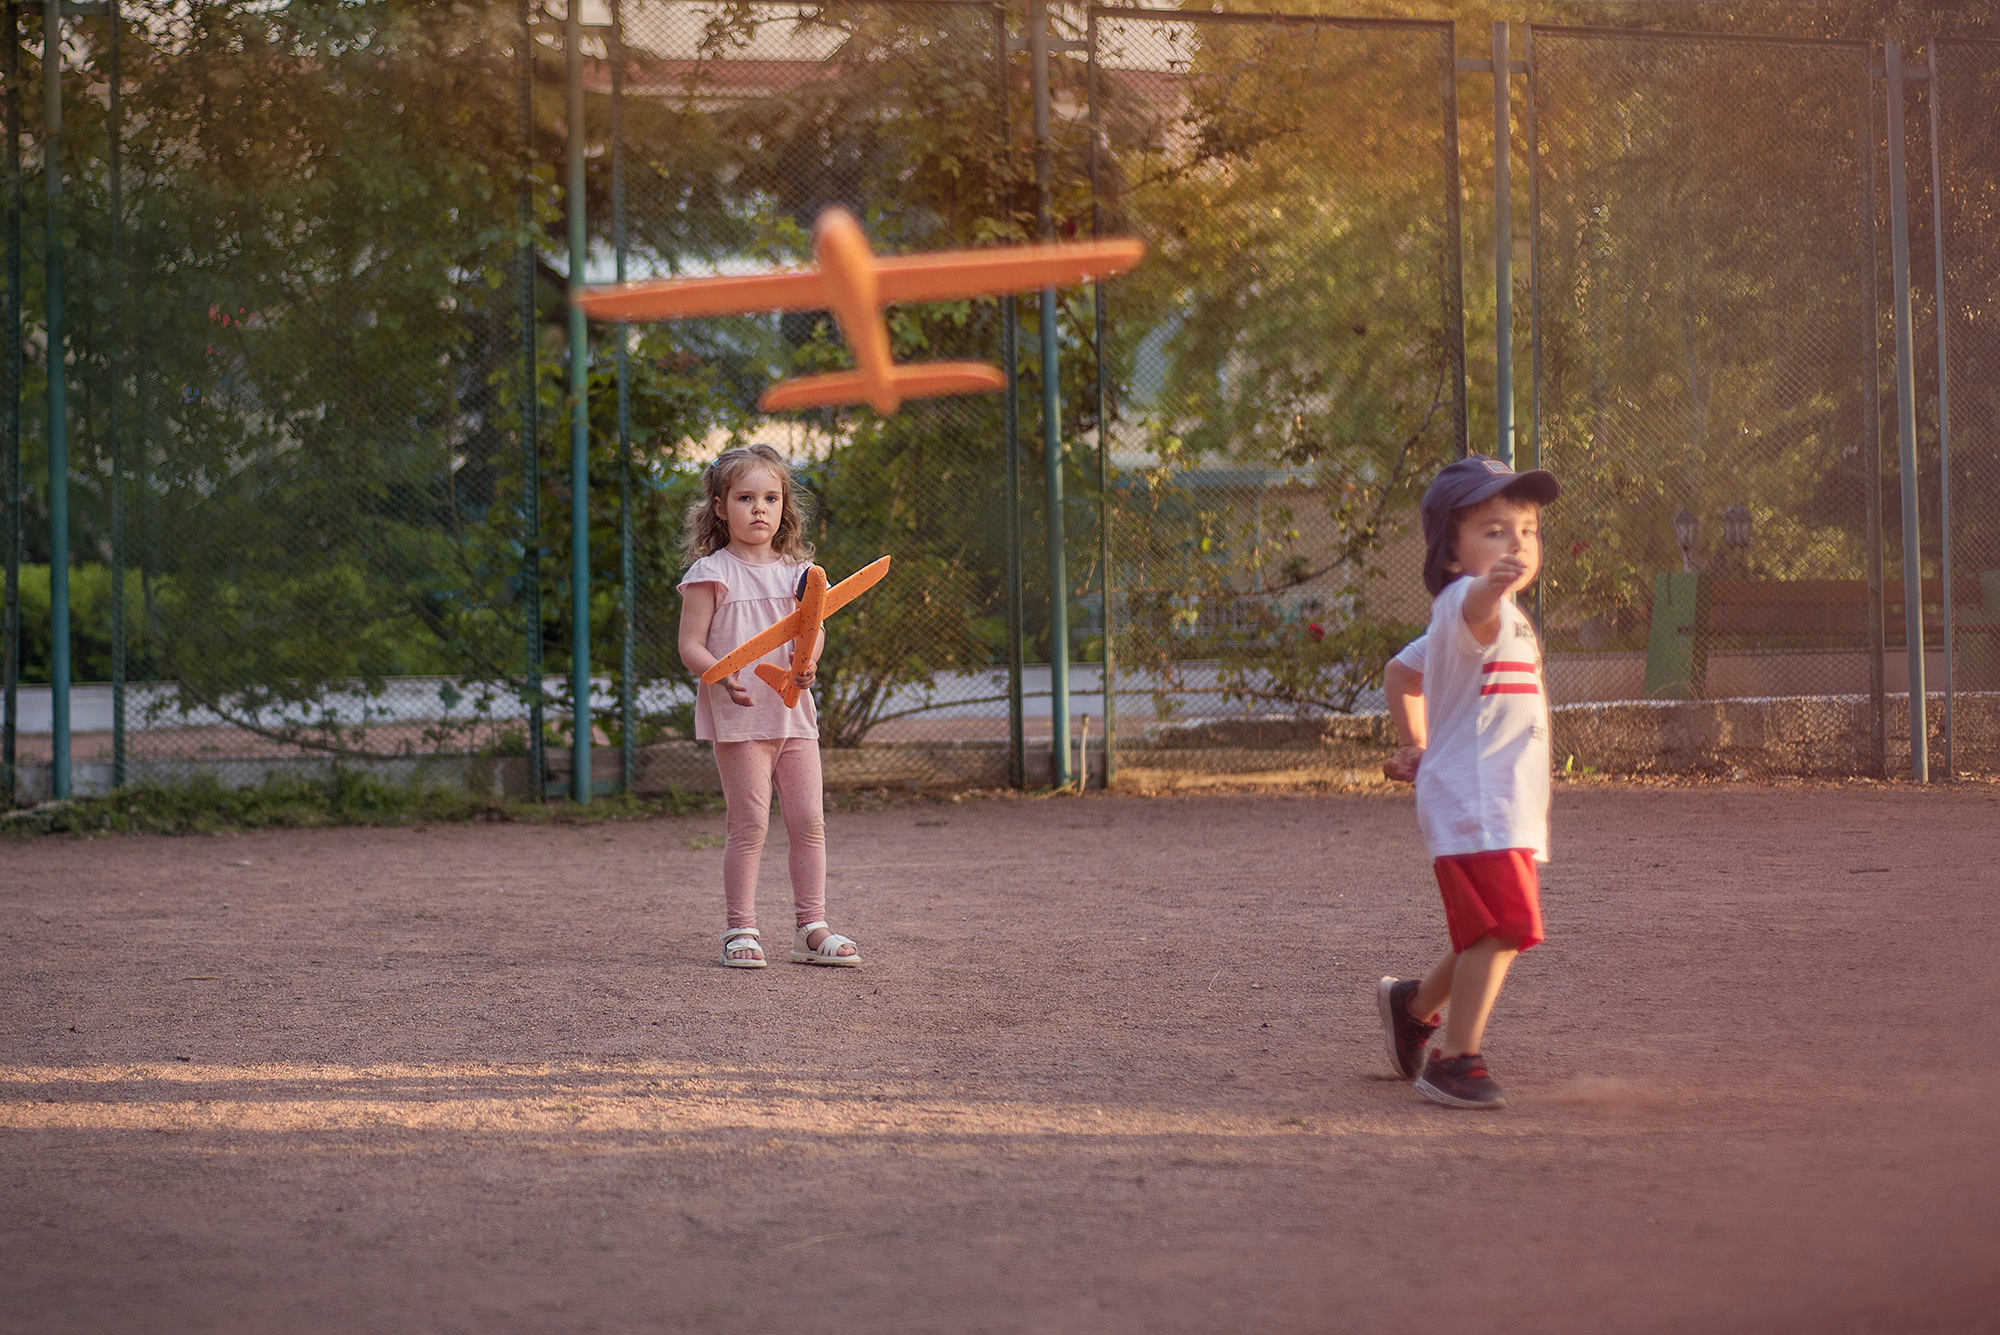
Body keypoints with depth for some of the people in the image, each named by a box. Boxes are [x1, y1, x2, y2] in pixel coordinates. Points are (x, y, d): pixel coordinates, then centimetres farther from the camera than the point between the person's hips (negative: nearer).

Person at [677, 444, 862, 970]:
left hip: (792, 709, 5)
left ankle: (811, 928, 9)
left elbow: (813, 635, 13)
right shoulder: (711, 573, -3)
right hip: (737, 714, -5)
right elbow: (690, 645, -6)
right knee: (750, 823, -6)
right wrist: (722, 675, -25)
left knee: (809, 821, 2)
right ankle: (741, 931, 2)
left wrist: (808, 660, -10)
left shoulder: (796, 571, 11)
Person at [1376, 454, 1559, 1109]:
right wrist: (1493, 583, -64)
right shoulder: (1466, 606, -14)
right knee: (1499, 928, -20)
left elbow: (1401, 671, 29)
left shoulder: (1507, 618, 18)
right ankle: (1456, 1061, -17)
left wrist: (1415, 745, 28)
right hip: (1473, 803, -10)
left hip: (1507, 807, 10)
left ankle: (1414, 1005, 40)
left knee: (1496, 935, 19)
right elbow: (1474, 606, -43)